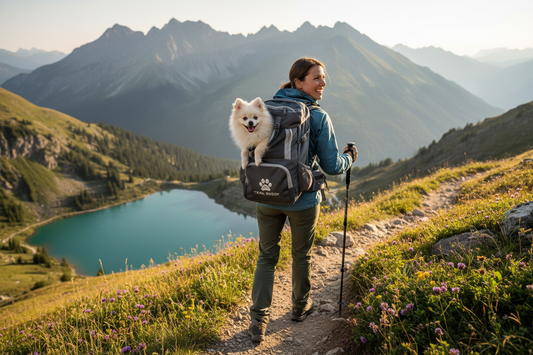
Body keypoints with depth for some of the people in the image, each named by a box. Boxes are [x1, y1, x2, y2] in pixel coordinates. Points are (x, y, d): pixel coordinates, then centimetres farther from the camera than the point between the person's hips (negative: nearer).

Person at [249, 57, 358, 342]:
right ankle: (301, 306, 40)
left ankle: (258, 320, 14)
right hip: (303, 200, -3)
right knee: (301, 254, 20)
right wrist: (348, 158, 10)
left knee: (267, 256, 15)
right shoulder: (319, 118, -13)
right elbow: (331, 166, -11)